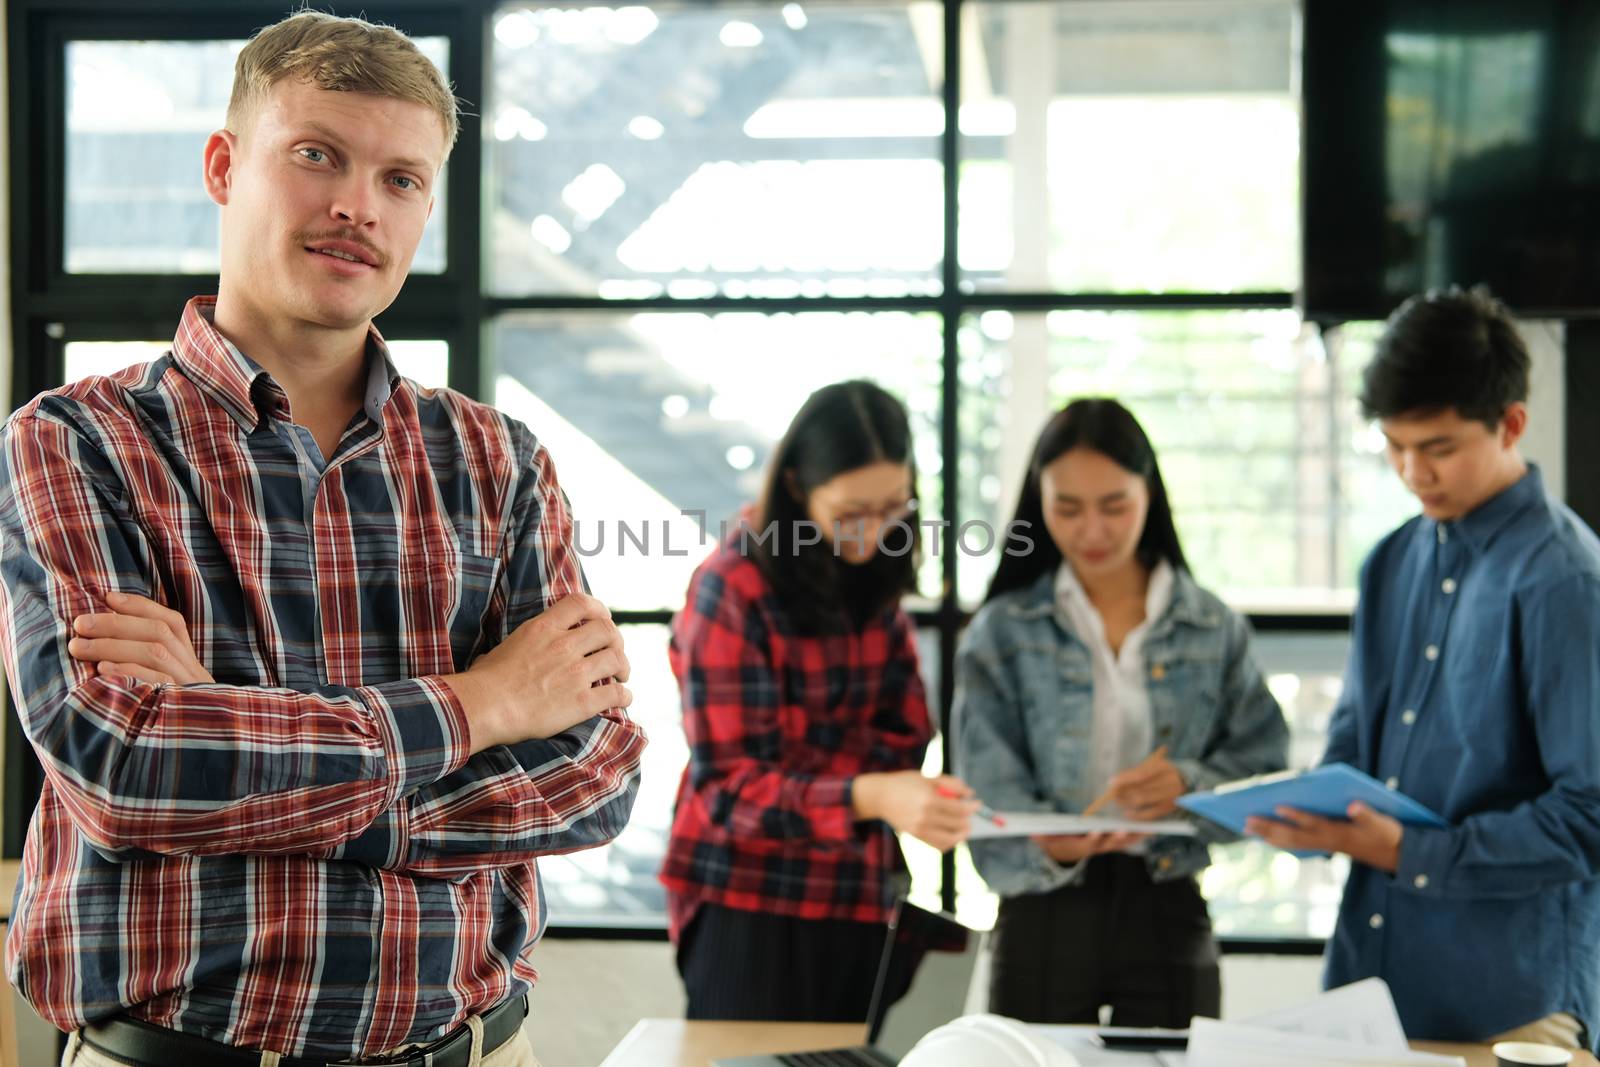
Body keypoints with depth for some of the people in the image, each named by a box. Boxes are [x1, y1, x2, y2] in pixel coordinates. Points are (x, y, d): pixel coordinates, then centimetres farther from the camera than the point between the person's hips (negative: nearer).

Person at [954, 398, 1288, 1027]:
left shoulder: (1214, 630, 5)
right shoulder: (1001, 633, 0)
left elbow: (1262, 766, -1)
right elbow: (990, 792, -8)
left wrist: (1189, 784, -21)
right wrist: (1049, 844, -28)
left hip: (1169, 910, 1)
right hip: (1045, 914, -1)